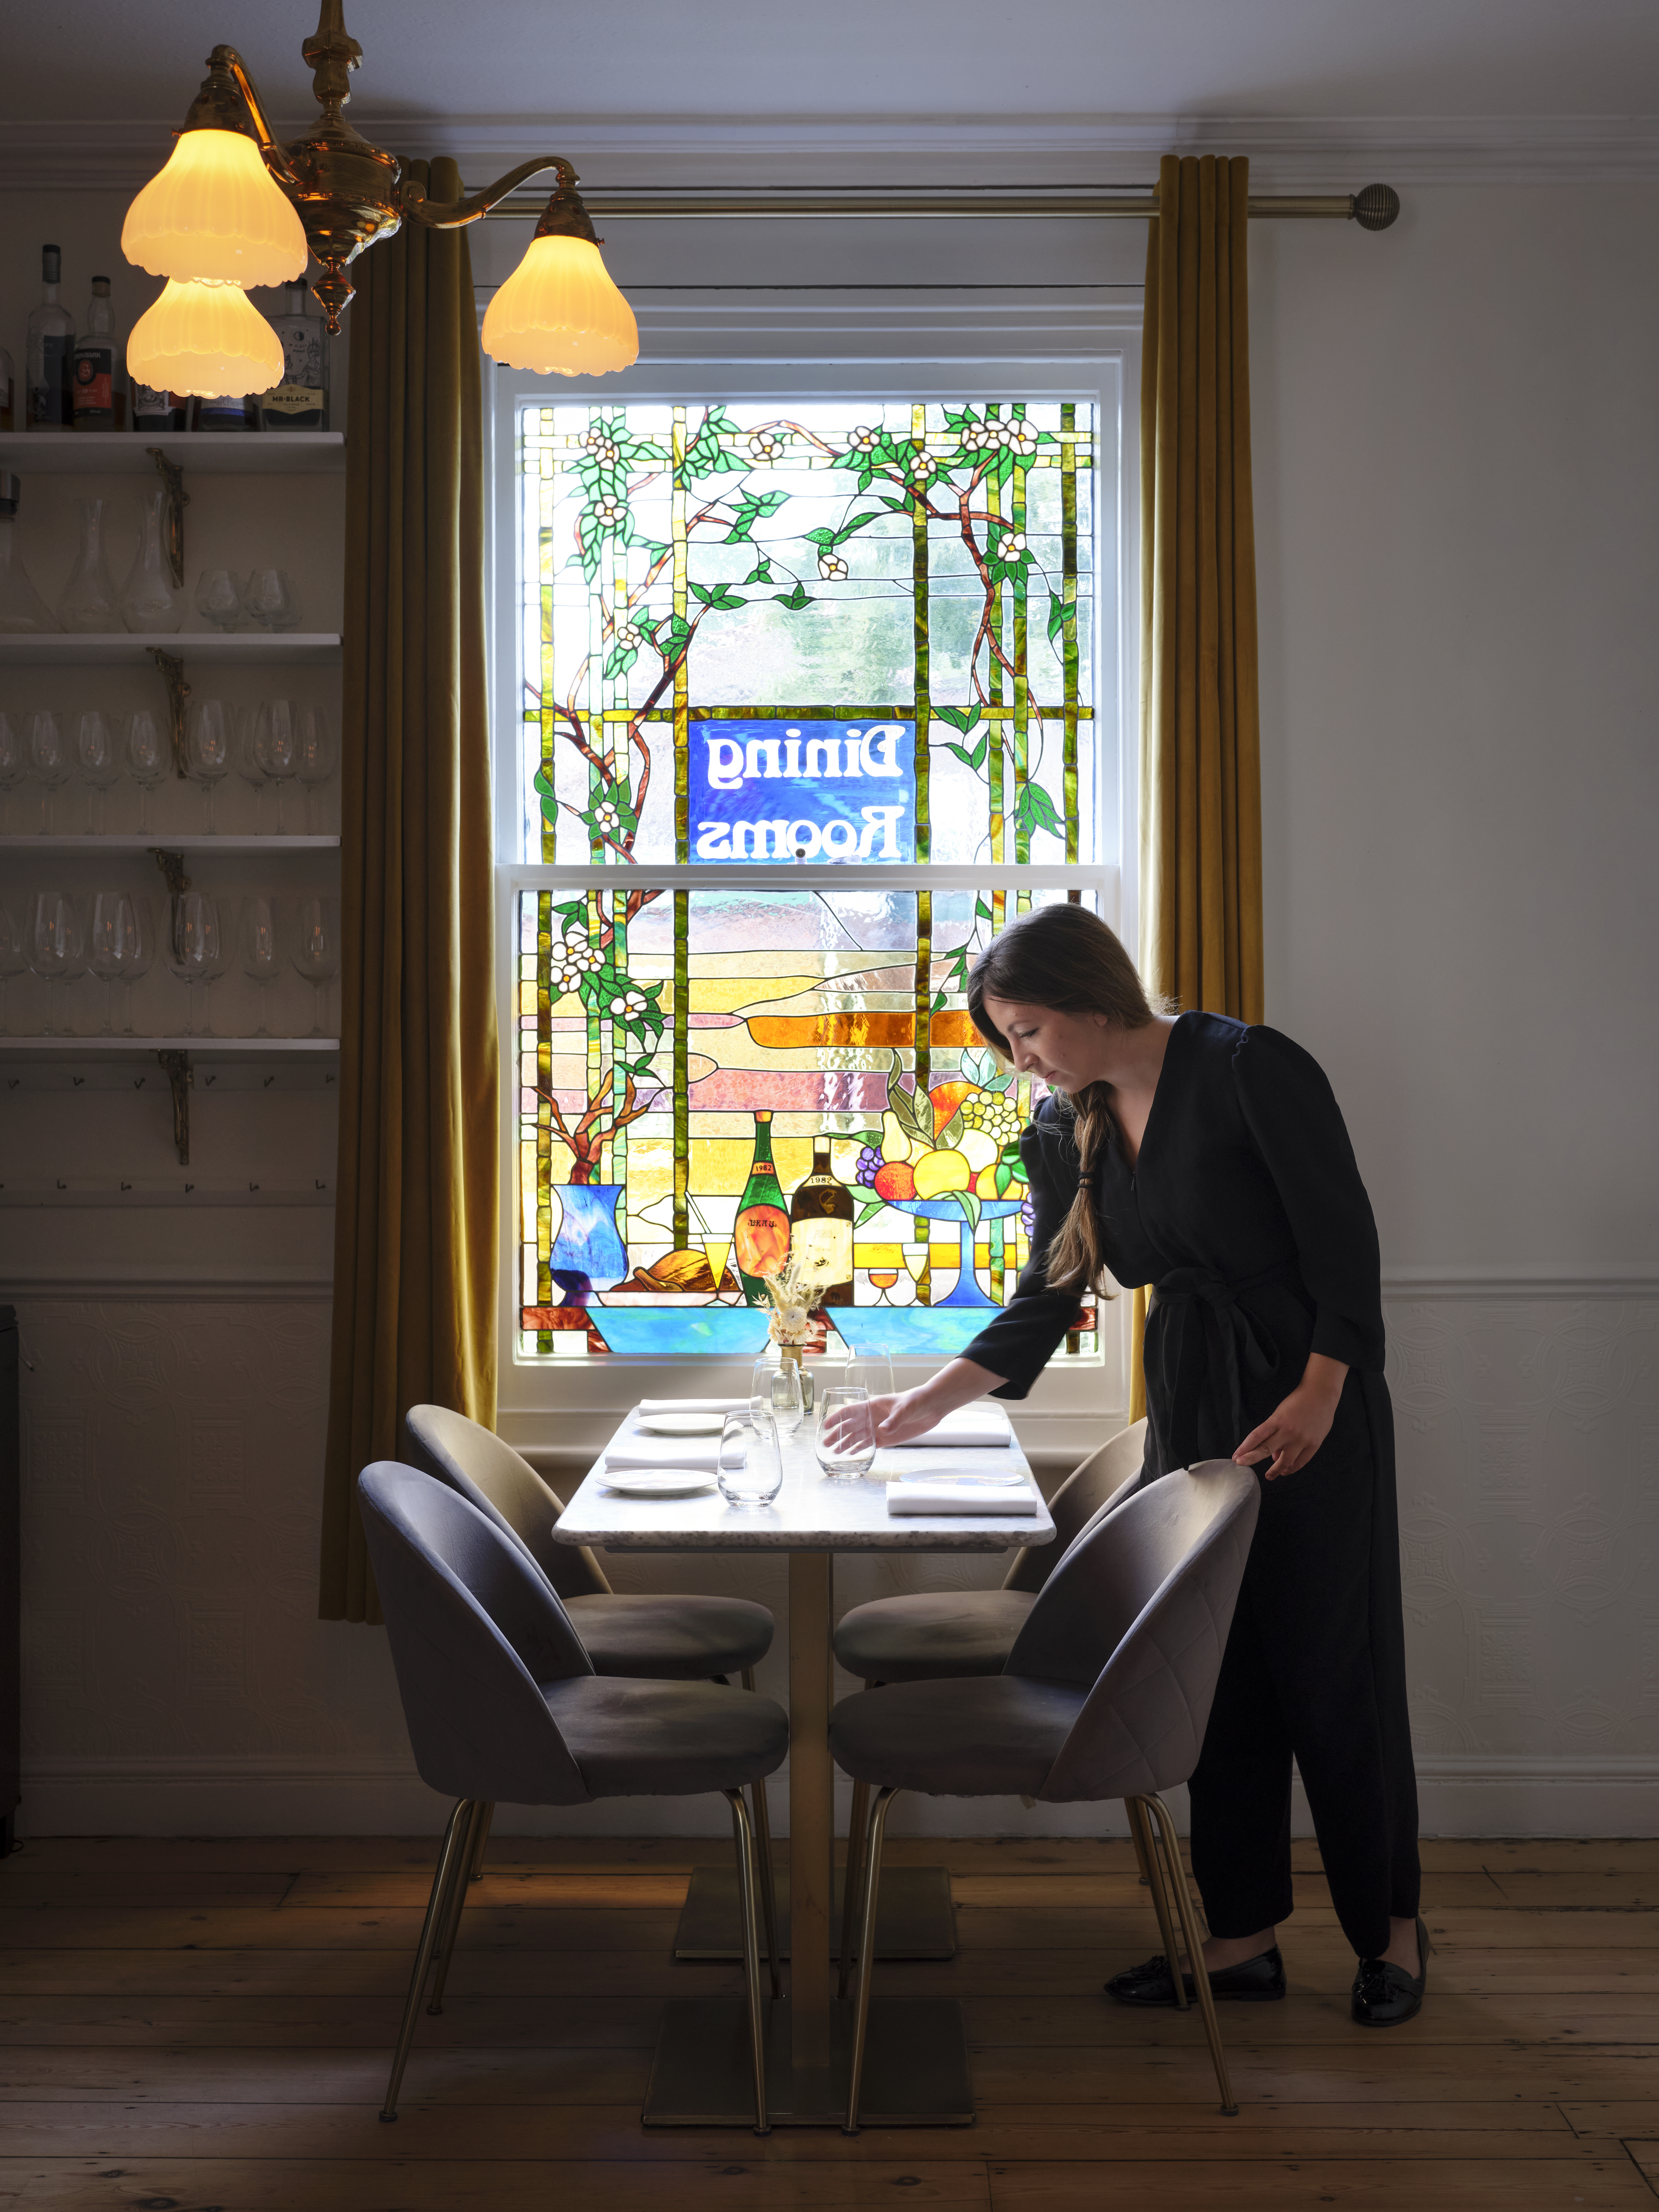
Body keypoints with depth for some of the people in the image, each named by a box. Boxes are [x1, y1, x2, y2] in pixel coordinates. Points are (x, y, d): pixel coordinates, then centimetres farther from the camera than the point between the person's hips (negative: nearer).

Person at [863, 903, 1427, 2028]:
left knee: (1335, 1668, 1)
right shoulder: (1066, 1129, 5)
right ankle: (1244, 1936, 16)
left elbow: (1346, 1238, -14)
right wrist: (930, 1402, 4)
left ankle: (1393, 1929, 18)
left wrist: (1320, 1395, -19)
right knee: (1217, 1672, 7)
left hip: (1310, 1399, -6)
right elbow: (1048, 1300, 10)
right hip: (1188, 1407, 6)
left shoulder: (1250, 1068, -15)